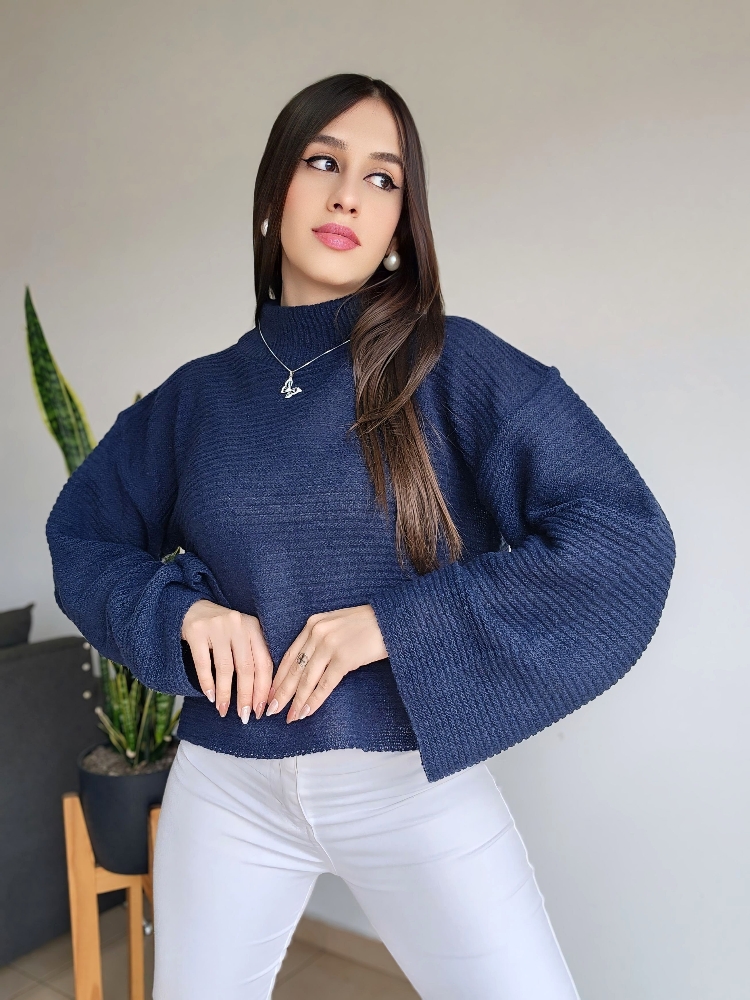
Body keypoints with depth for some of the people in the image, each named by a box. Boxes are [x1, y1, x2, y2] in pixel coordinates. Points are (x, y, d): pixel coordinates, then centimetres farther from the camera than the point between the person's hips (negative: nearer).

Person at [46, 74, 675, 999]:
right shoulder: (198, 395, 3)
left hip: (418, 776, -2)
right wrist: (182, 610, -8)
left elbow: (625, 538, -14)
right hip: (226, 784, 3)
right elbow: (81, 534, 12)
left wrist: (399, 624, -20)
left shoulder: (456, 368, -7)